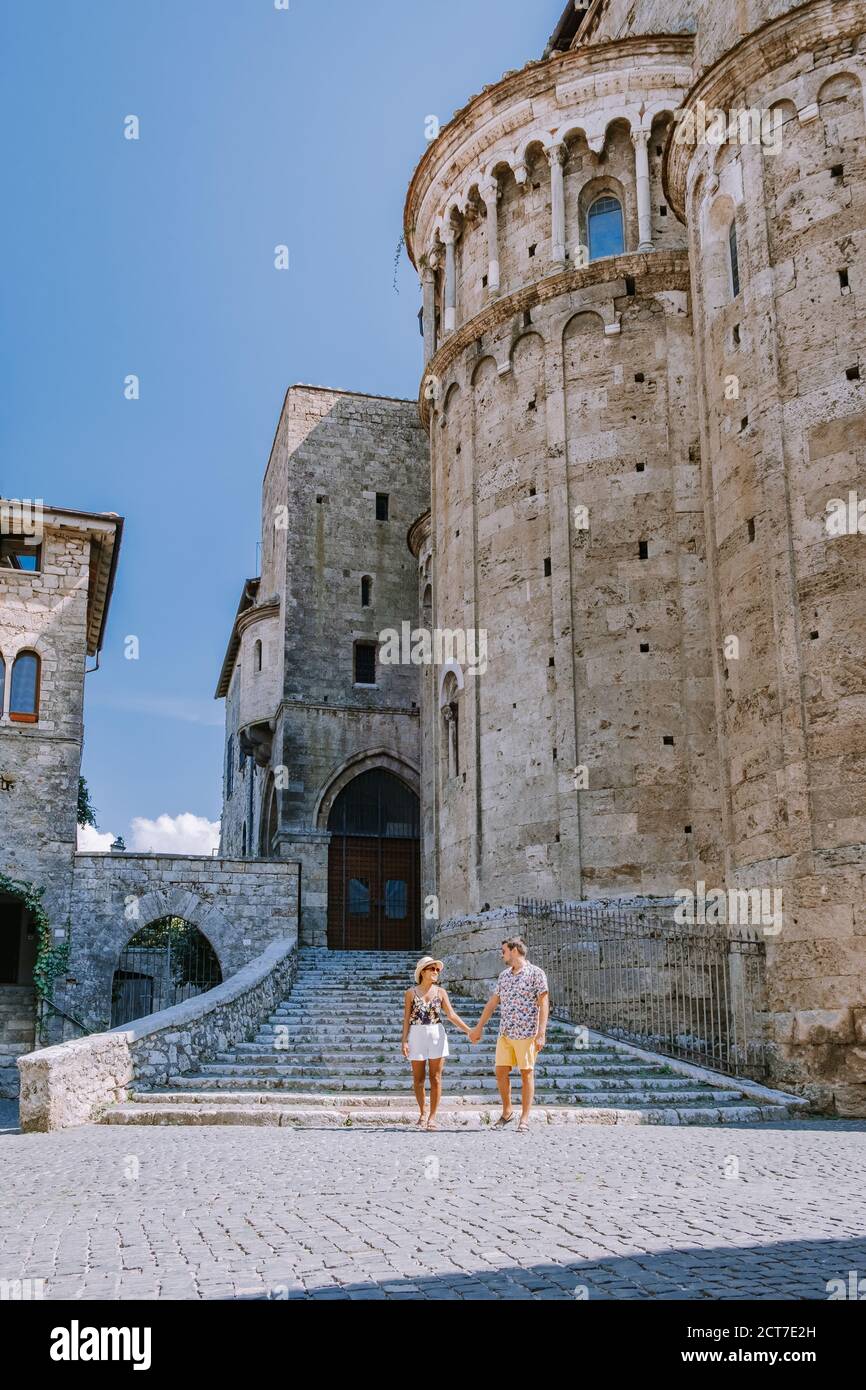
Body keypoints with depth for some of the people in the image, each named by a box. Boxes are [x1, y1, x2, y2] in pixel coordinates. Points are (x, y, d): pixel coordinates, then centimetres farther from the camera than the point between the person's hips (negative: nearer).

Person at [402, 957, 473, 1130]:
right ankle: (423, 1113, 24)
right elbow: (406, 1018, 2)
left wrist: (468, 1030, -12)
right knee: (418, 1079, 5)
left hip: (437, 1035, 1)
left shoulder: (441, 992, 5)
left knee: (436, 1078, 0)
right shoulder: (411, 993, 2)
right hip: (417, 1036, -1)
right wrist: (404, 1041, -5)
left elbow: (451, 1015, -1)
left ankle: (432, 1116, 8)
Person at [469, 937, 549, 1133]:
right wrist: (479, 1027, 21)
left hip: (526, 1033, -6)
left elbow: (544, 1004, -9)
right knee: (501, 1072, 4)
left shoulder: (536, 973, -5)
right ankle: (506, 1112, 21)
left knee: (526, 1073, 0)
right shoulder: (504, 975, 13)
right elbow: (493, 1002, 20)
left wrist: (541, 1033, -16)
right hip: (505, 1033, 6)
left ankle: (525, 1118, 7)